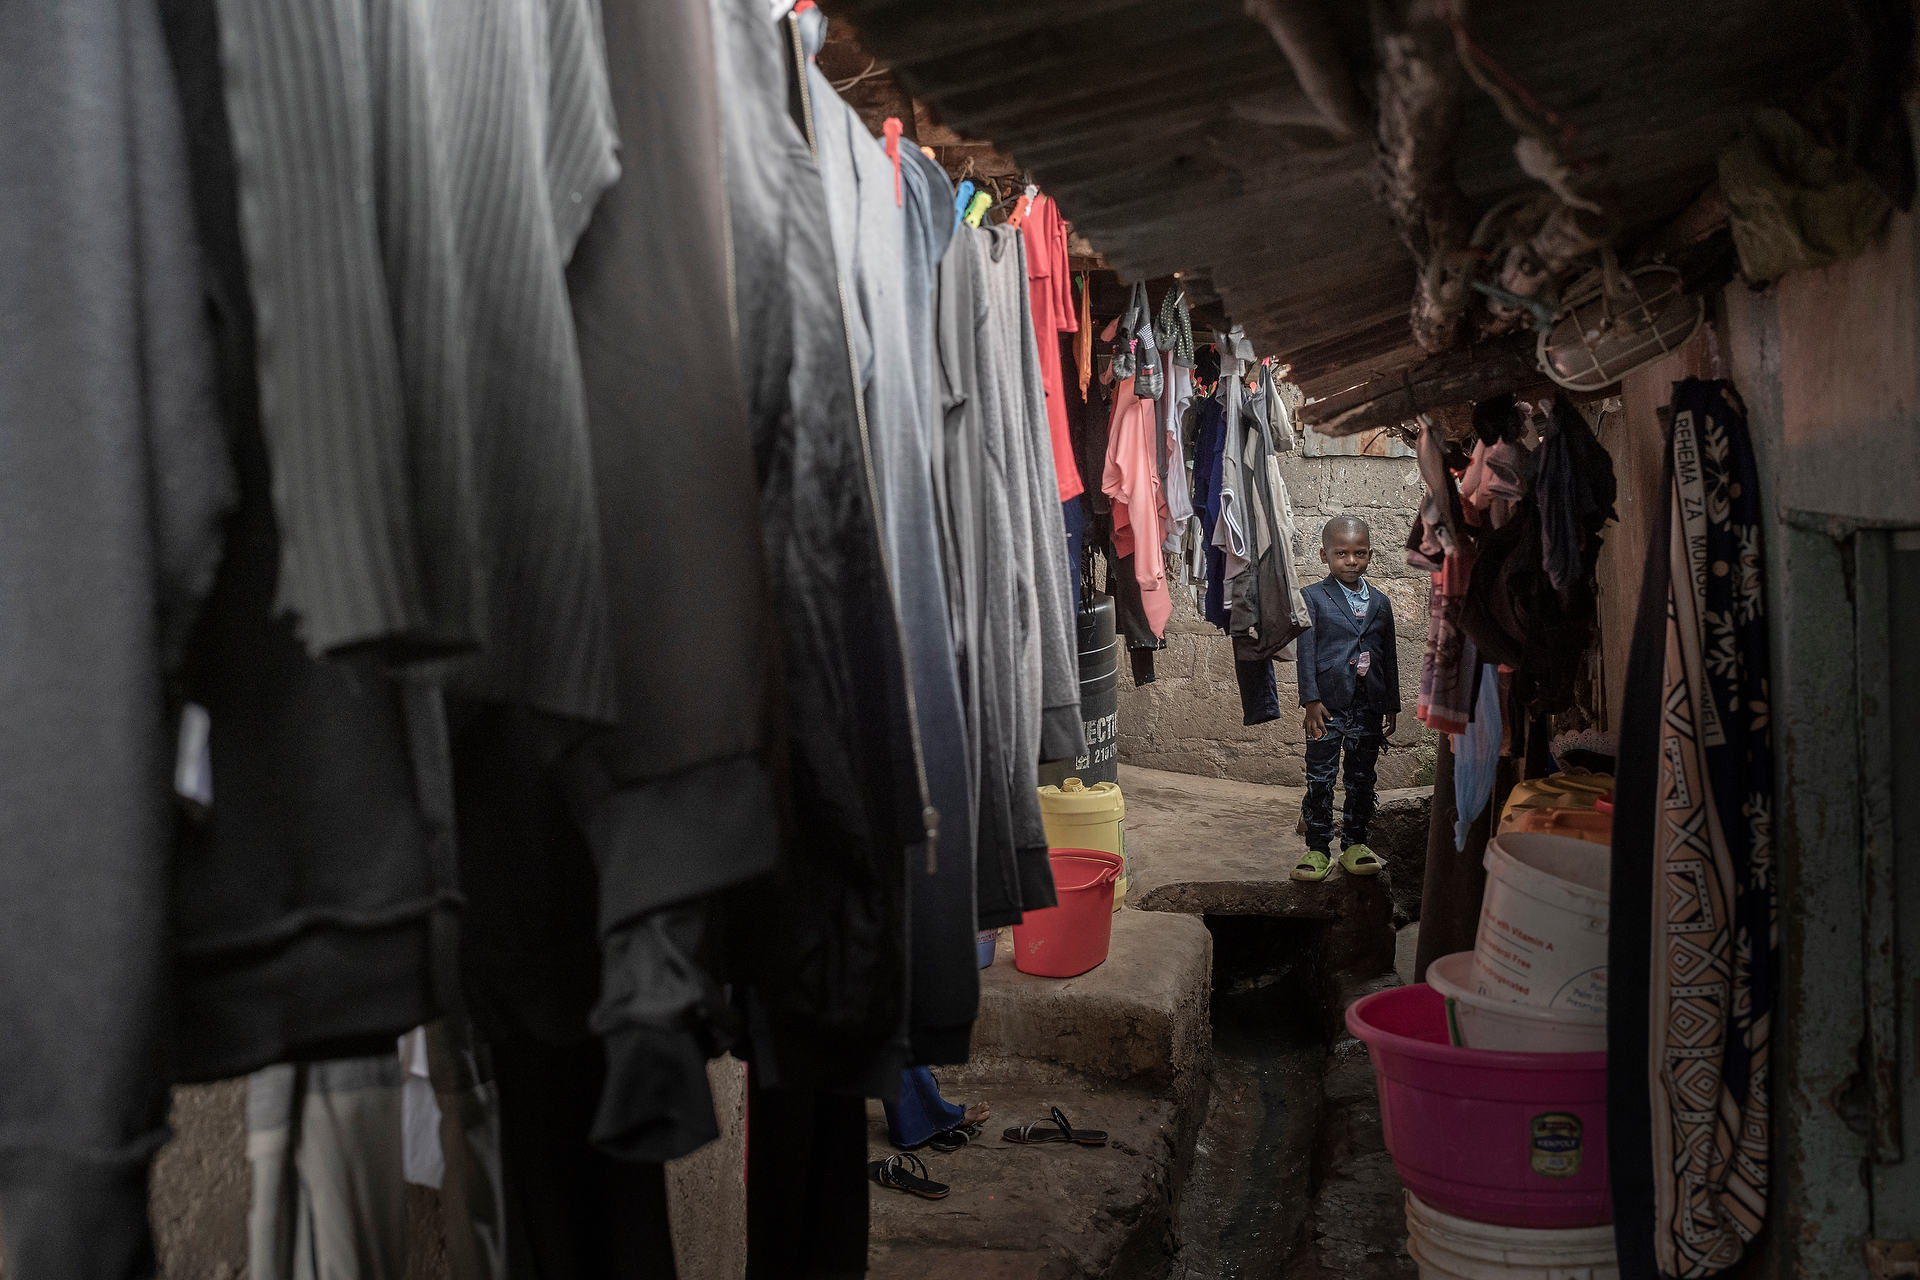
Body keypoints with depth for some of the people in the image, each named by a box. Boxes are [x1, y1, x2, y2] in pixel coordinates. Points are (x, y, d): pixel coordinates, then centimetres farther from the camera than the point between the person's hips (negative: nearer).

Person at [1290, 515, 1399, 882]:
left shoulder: (1380, 602, 10)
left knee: (1362, 779, 10)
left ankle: (1355, 844, 22)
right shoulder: (1312, 597, -2)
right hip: (1328, 705, -3)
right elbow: (1305, 651, -7)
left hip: (1368, 707, 4)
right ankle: (1318, 849, 7)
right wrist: (1311, 700, -14)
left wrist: (1392, 706, 12)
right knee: (1320, 779, -1)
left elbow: (1389, 656, 14)